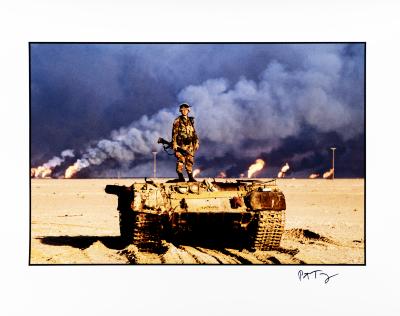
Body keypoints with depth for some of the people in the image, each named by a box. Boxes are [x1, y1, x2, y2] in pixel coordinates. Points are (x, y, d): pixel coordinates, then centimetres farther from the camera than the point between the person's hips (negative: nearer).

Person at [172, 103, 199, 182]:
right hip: (181, 144, -5)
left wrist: (196, 142, 12)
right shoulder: (177, 121, 0)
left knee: (190, 160, 5)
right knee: (181, 160, -8)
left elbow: (194, 133, 19)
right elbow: (174, 133, -5)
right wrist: (174, 144, -13)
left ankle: (190, 177, 10)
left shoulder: (191, 121, 14)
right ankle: (180, 177, -4)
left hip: (189, 144, 5)